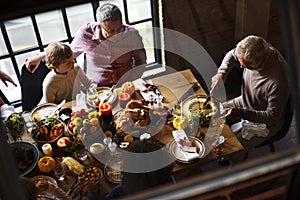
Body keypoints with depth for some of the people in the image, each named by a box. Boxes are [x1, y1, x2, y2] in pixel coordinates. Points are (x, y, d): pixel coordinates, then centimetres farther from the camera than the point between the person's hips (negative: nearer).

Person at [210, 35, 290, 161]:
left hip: (264, 122, -7)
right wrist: (222, 73, -18)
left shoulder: (278, 82, -41)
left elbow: (272, 117, -29)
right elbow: (232, 55, 0)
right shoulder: (253, 51, -22)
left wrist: (241, 113, -34)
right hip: (245, 102, 7)